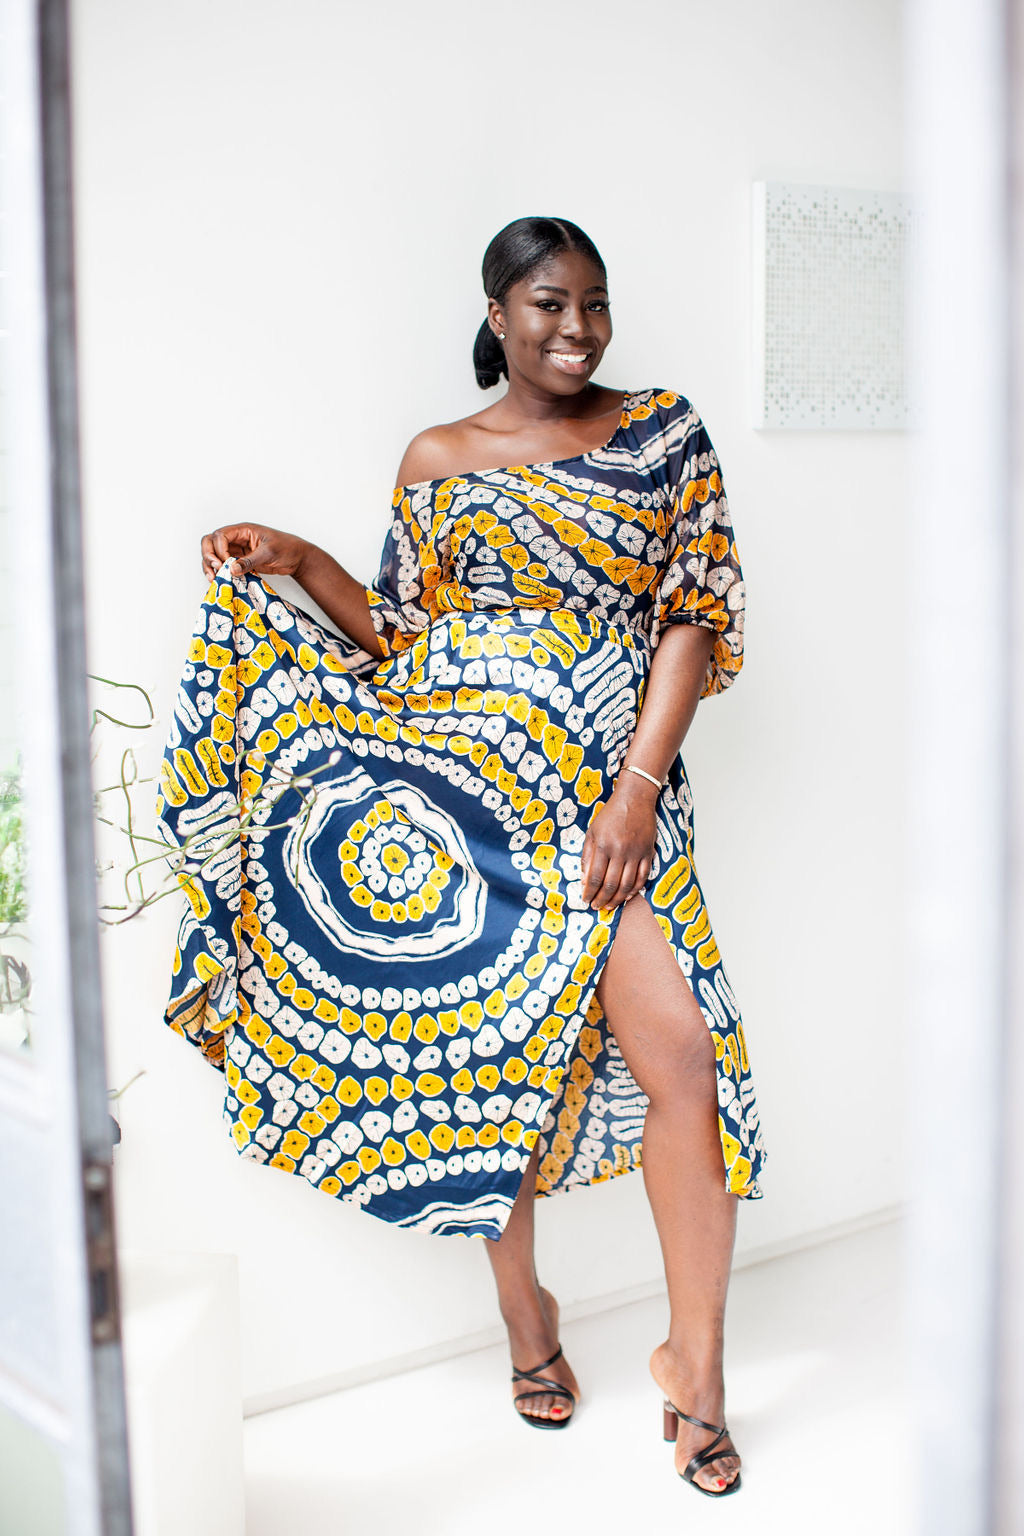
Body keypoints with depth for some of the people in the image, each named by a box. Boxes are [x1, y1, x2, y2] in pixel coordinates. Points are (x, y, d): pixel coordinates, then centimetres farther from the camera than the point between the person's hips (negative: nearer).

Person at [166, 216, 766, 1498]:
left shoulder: (666, 434, 8)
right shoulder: (439, 460, 9)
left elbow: (693, 614, 1)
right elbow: (403, 636, 12)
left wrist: (637, 788, -8)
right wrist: (300, 565, -3)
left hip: (613, 787, 0)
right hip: (466, 779, 1)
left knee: (679, 1057, -10)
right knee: (488, 1045, 6)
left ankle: (696, 1363, 7)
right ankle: (522, 1309, 29)